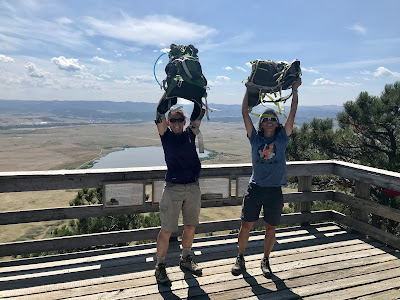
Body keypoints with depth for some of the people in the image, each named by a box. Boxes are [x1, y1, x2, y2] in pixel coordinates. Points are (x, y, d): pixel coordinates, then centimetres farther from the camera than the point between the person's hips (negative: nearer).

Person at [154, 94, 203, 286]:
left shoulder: (190, 134, 9)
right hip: (173, 188, -4)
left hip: (193, 187, 4)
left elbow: (197, 115, 5)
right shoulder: (166, 135, 2)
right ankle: (160, 267, 19)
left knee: (190, 226, 15)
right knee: (166, 230, 1)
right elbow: (159, 114, -7)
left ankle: (186, 260, 35)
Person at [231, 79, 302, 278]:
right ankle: (240, 258, 24)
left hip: (275, 190, 0)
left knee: (270, 228, 10)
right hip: (255, 188, 0)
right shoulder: (255, 138, 5)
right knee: (246, 225, 5)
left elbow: (292, 114, 2)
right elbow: (245, 113, 3)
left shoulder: (282, 138, 6)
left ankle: (265, 260, 28)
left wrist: (295, 90, 3)